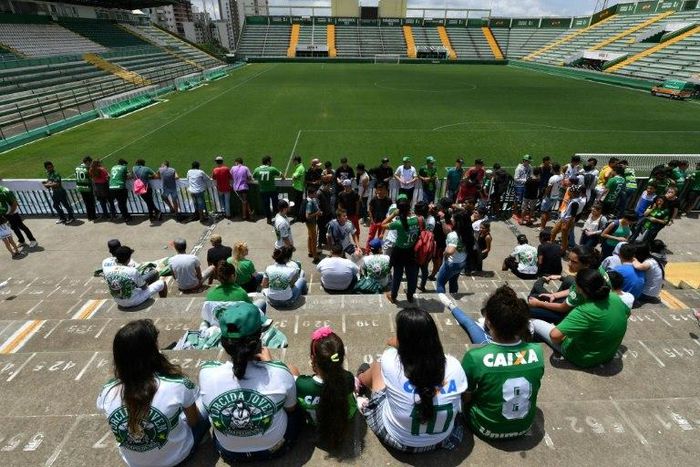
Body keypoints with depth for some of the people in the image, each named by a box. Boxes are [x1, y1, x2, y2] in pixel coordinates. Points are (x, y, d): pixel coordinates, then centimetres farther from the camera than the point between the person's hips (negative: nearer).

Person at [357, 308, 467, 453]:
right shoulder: (453, 366, -22)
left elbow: (393, 343, -2)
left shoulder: (390, 361, -28)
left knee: (376, 367, 18)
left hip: (395, 438, -2)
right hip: (441, 440, 3)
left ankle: (361, 381, 54)